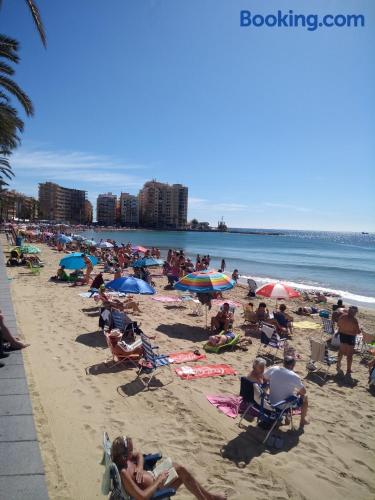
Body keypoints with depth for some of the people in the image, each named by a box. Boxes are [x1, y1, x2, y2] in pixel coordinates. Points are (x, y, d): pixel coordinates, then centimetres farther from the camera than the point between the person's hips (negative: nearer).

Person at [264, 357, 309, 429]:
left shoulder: (273, 369, -11)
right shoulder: (294, 377, -22)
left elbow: (263, 378, 6)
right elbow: (303, 392, -8)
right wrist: (297, 393, 13)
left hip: (271, 403, 5)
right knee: (304, 397, 20)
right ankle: (302, 421, 38)